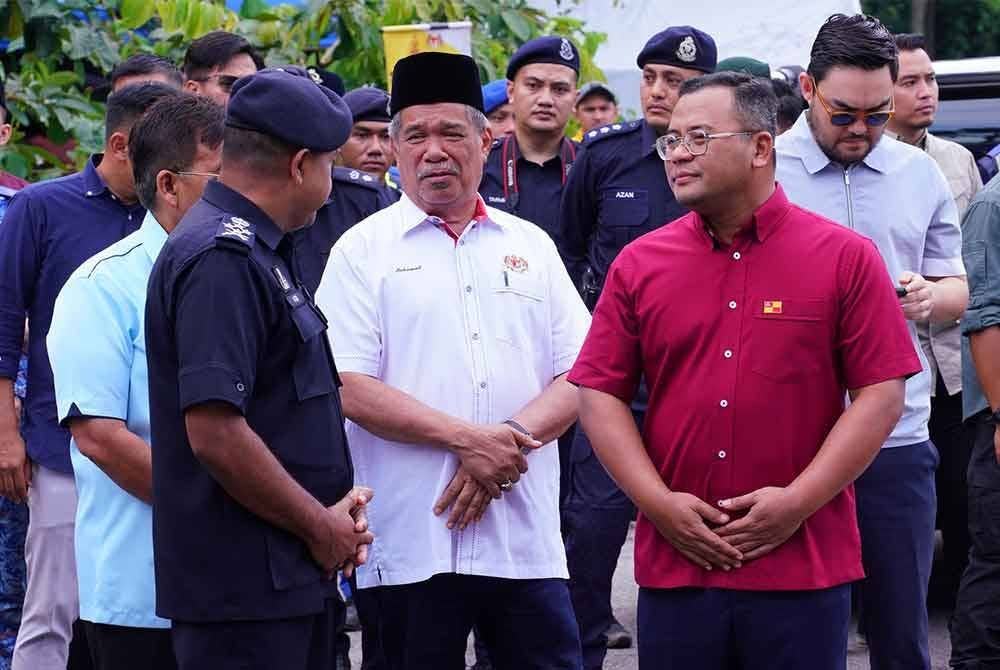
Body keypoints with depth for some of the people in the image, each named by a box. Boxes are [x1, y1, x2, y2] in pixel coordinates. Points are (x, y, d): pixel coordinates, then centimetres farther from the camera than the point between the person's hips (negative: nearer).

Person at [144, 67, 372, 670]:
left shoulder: (258, 251, 16)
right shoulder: (222, 259, -16)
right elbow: (215, 433, -24)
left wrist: (333, 509, 9)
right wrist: (322, 528, -12)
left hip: (291, 580, 10)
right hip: (244, 592, -10)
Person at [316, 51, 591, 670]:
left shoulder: (531, 246, 14)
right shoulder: (364, 249, 4)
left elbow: (579, 377, 8)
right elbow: (350, 387, -6)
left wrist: (511, 438, -10)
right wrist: (467, 439, -13)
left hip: (526, 541, 3)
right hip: (410, 543, -2)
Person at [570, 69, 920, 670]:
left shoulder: (846, 258, 0)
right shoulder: (638, 265, 7)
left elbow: (882, 394, -3)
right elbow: (600, 394, 6)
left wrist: (797, 503, -11)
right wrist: (659, 503, -6)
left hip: (806, 568, -2)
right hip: (674, 568, 2)